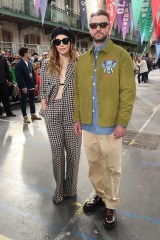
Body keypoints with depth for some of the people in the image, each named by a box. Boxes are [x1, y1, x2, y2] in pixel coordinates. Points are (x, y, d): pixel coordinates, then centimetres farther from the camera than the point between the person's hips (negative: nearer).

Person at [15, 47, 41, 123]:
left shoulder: (29, 63, 12)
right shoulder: (19, 64, -13)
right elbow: (19, 77, -18)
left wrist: (35, 83, 11)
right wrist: (23, 87, -20)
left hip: (31, 86, 8)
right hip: (25, 87, -8)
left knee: (32, 101, 15)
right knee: (23, 102, 4)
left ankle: (33, 115, 27)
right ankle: (25, 117, 13)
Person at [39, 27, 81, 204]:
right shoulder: (46, 65, 7)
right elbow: (43, 91, 9)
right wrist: (44, 109, 0)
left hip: (73, 111, -2)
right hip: (53, 111, 2)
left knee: (73, 149, 6)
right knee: (56, 149, 8)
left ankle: (70, 188, 26)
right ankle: (59, 188, 25)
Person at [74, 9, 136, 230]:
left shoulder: (121, 55, -5)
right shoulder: (82, 59, 10)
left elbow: (128, 91, -10)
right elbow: (78, 92, 11)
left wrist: (122, 122, -14)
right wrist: (77, 118, 6)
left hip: (110, 126, -4)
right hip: (88, 125, 5)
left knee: (112, 168, 10)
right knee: (94, 164, 18)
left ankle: (111, 206, 29)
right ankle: (100, 195, 40)